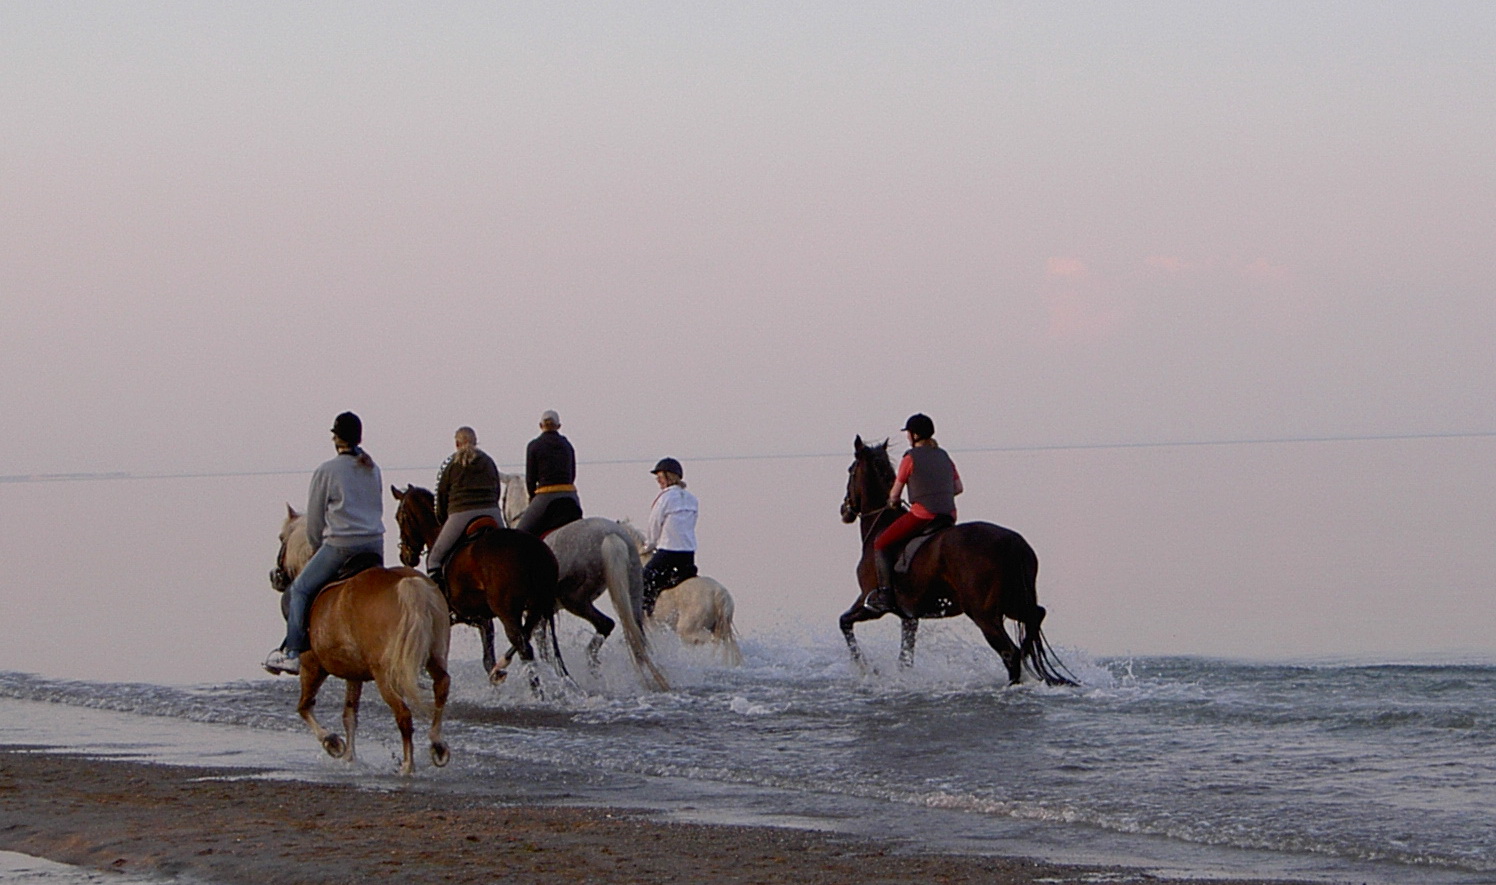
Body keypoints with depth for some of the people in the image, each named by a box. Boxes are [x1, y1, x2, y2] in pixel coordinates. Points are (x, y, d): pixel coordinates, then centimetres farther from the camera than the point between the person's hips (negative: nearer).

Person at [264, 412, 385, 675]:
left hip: (341, 543, -5)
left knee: (300, 589, 5)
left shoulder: (326, 470, -3)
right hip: (375, 542, 5)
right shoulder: (373, 469, 13)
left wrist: (316, 546, 17)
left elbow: (314, 516, 2)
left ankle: (292, 653, -2)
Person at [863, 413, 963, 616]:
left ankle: (885, 595, -6)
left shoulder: (910, 458, -5)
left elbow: (895, 495, 1)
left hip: (921, 515, -7)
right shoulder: (944, 456, 14)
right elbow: (958, 488, 17)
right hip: (949, 517, 7)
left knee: (881, 544, 5)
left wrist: (894, 503, 23)